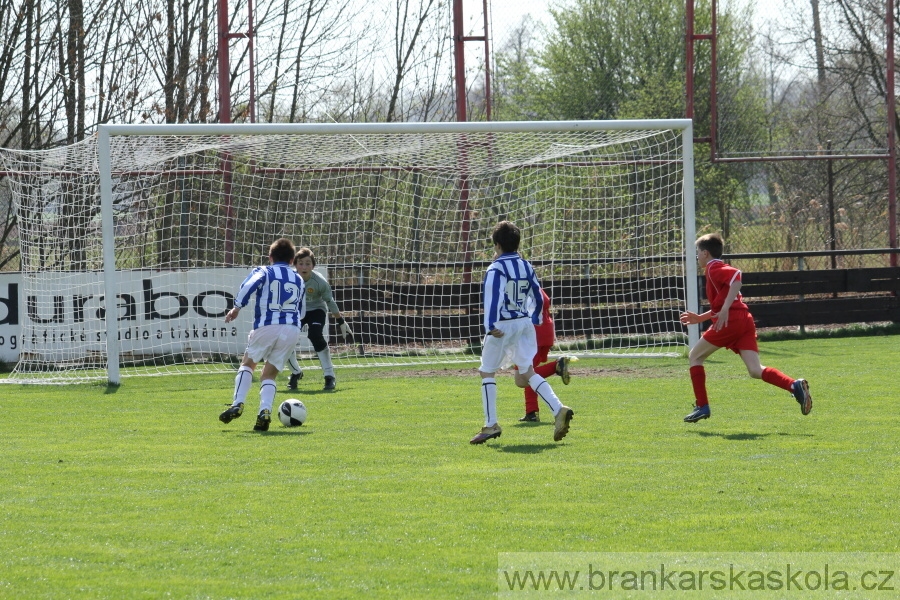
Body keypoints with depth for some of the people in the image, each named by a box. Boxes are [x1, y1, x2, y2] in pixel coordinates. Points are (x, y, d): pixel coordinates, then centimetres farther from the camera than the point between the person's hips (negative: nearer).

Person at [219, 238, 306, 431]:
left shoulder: (263, 272, 9)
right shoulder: (299, 280, 21)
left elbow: (250, 284, -13)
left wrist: (237, 307, -15)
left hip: (266, 327, -3)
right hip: (292, 330, 3)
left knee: (248, 363, 21)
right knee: (269, 374, 12)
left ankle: (237, 404, 4)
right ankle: (265, 411, -12)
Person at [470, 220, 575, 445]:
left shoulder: (496, 269, -11)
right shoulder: (527, 267, 11)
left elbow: (493, 298, -21)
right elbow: (537, 297, 16)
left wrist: (491, 326, -27)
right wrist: (534, 320, 29)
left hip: (504, 325, -7)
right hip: (525, 323, 7)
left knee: (487, 372, 6)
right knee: (527, 373, 9)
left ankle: (491, 425, 3)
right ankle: (559, 410, -11)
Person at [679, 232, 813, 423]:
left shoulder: (714, 269, 1)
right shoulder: (721, 270, 29)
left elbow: (736, 276, -21)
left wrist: (725, 309, -24)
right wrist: (700, 318, 39)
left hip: (730, 321, -8)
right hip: (745, 321, 8)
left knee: (695, 357, 9)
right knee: (755, 371, -5)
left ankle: (702, 406, 6)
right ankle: (795, 386, -27)